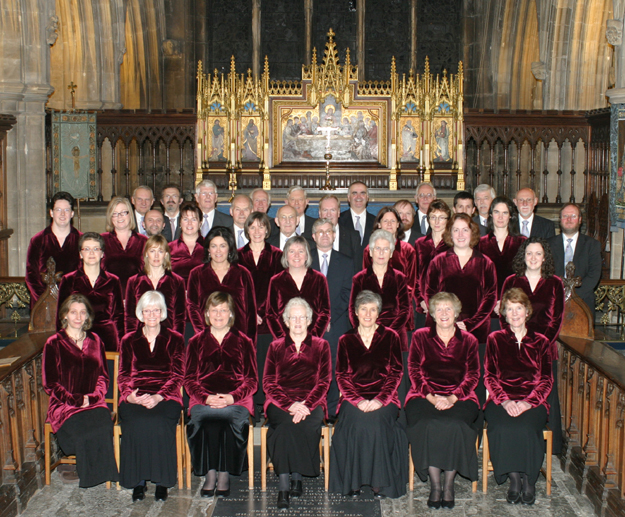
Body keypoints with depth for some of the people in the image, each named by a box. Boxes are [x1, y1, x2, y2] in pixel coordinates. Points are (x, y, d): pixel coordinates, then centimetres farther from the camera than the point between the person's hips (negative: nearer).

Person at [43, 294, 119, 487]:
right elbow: (50, 383, 1)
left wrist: (92, 396, -5)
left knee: (104, 426, -32)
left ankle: (103, 473, -20)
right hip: (64, 404, -2)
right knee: (84, 429, -33)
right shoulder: (54, 343, 4)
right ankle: (87, 476, -18)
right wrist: (75, 400, -10)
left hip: (94, 402, 2)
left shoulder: (95, 341, 16)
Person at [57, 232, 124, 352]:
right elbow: (61, 316, 9)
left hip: (107, 340, 1)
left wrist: (120, 345, 3)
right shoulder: (68, 280, 7)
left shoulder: (113, 281, 9)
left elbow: (118, 315, 11)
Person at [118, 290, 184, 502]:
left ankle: (161, 480, -21)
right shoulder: (129, 340, 18)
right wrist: (129, 395, -11)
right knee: (136, 423, -33)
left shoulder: (174, 339, 13)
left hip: (165, 396, -1)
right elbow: (124, 375, 12)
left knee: (159, 422, -35)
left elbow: (177, 375, 4)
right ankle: (138, 480, -20)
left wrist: (158, 396, -14)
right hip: (135, 397, 1)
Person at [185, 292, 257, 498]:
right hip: (203, 400, 1)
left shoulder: (243, 342, 15)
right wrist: (206, 398, -8)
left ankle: (224, 474, -24)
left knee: (232, 420, -34)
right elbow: (189, 379, 12)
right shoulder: (196, 342, 18)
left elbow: (252, 380, 10)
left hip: (236, 401, 0)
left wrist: (231, 397, -9)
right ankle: (210, 474, -23)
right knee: (208, 422, -34)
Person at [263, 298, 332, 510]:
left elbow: (324, 381, 6)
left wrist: (306, 405, -12)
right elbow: (268, 383, 6)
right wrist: (290, 405, -11)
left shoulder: (321, 346, 15)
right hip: (280, 403, 0)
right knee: (286, 424, -33)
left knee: (308, 424, -34)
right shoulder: (276, 347, 16)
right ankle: (284, 486, -33)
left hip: (311, 403, 0)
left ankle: (297, 476, -20)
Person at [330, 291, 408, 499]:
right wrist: (358, 400, -9)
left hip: (383, 398, -1)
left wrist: (380, 399, -9)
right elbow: (342, 376, 8)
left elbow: (396, 372, 5)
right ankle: (353, 481, -17)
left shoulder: (390, 337, 10)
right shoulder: (346, 340, 13)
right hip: (354, 397, 1)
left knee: (378, 422, -31)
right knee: (357, 424, -30)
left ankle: (379, 482, -18)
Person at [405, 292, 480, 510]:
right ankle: (435, 484, -20)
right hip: (425, 396, 0)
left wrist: (452, 398, -10)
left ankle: (449, 484, -17)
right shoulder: (420, 337, 13)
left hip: (459, 398, 0)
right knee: (428, 426, -32)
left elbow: (472, 375, 7)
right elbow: (414, 371, 6)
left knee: (455, 425, -32)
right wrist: (431, 397, -9)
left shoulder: (468, 341, 15)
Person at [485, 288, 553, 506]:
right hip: (501, 400, 0)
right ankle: (514, 478, -17)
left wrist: (528, 402, -10)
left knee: (526, 428, -33)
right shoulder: (495, 339, 14)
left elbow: (546, 379, 8)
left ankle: (529, 480, -15)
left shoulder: (540, 342, 15)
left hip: (532, 402, 0)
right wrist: (504, 400, -11)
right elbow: (489, 376, 7)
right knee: (503, 428, -33)